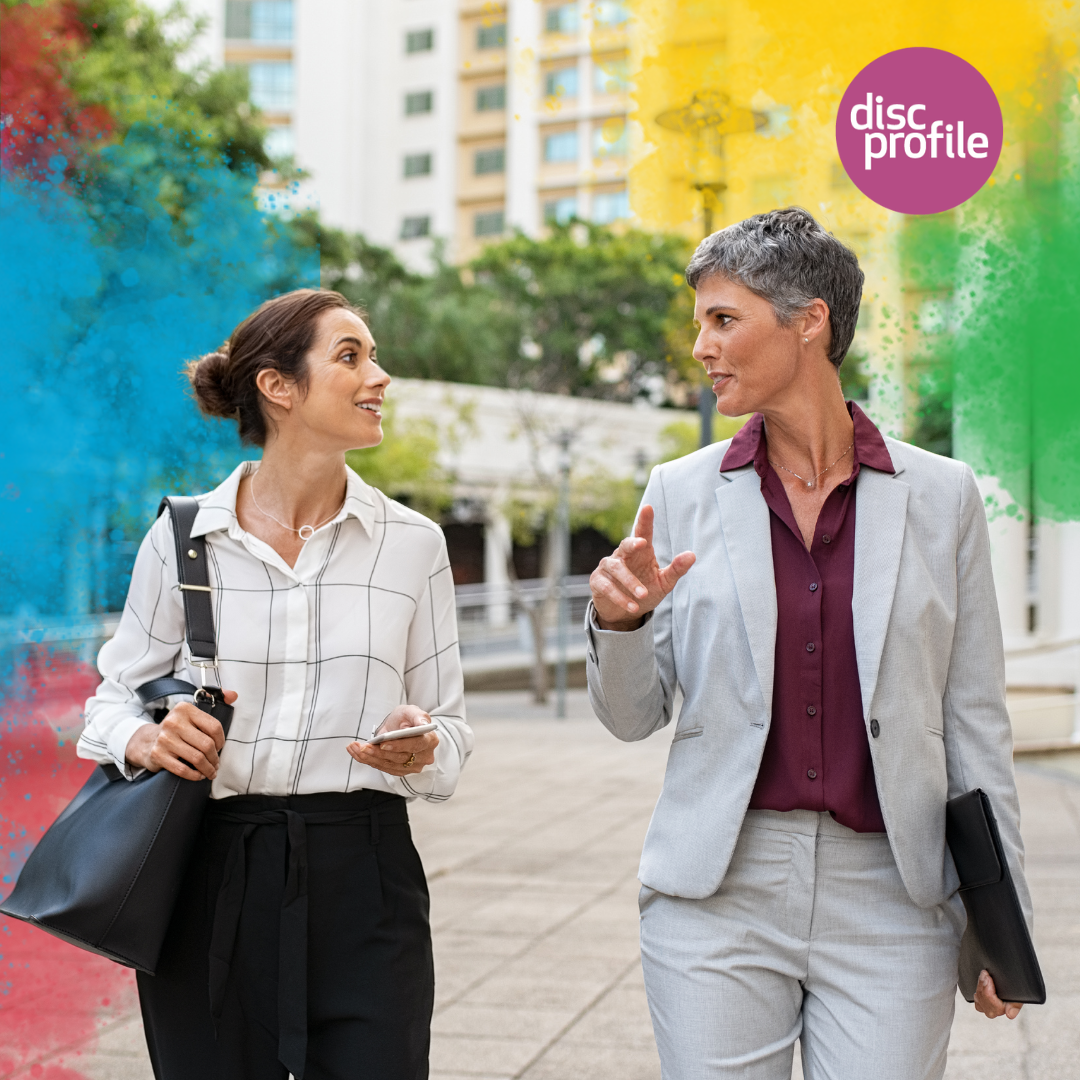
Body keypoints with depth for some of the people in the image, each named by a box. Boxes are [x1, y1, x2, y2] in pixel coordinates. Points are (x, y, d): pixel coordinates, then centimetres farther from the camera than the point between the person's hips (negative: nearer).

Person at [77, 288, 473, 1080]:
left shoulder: (412, 543, 4)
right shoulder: (182, 537, 1)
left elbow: (451, 727, 9)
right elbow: (116, 698, 9)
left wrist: (421, 749, -14)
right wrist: (148, 740, -13)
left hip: (361, 874, 1)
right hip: (210, 878, 0)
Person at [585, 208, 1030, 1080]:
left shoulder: (941, 495, 1)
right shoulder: (681, 493, 3)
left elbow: (974, 720, 4)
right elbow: (633, 716, 6)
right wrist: (618, 622, -14)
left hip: (891, 900, 0)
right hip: (716, 892, 1)